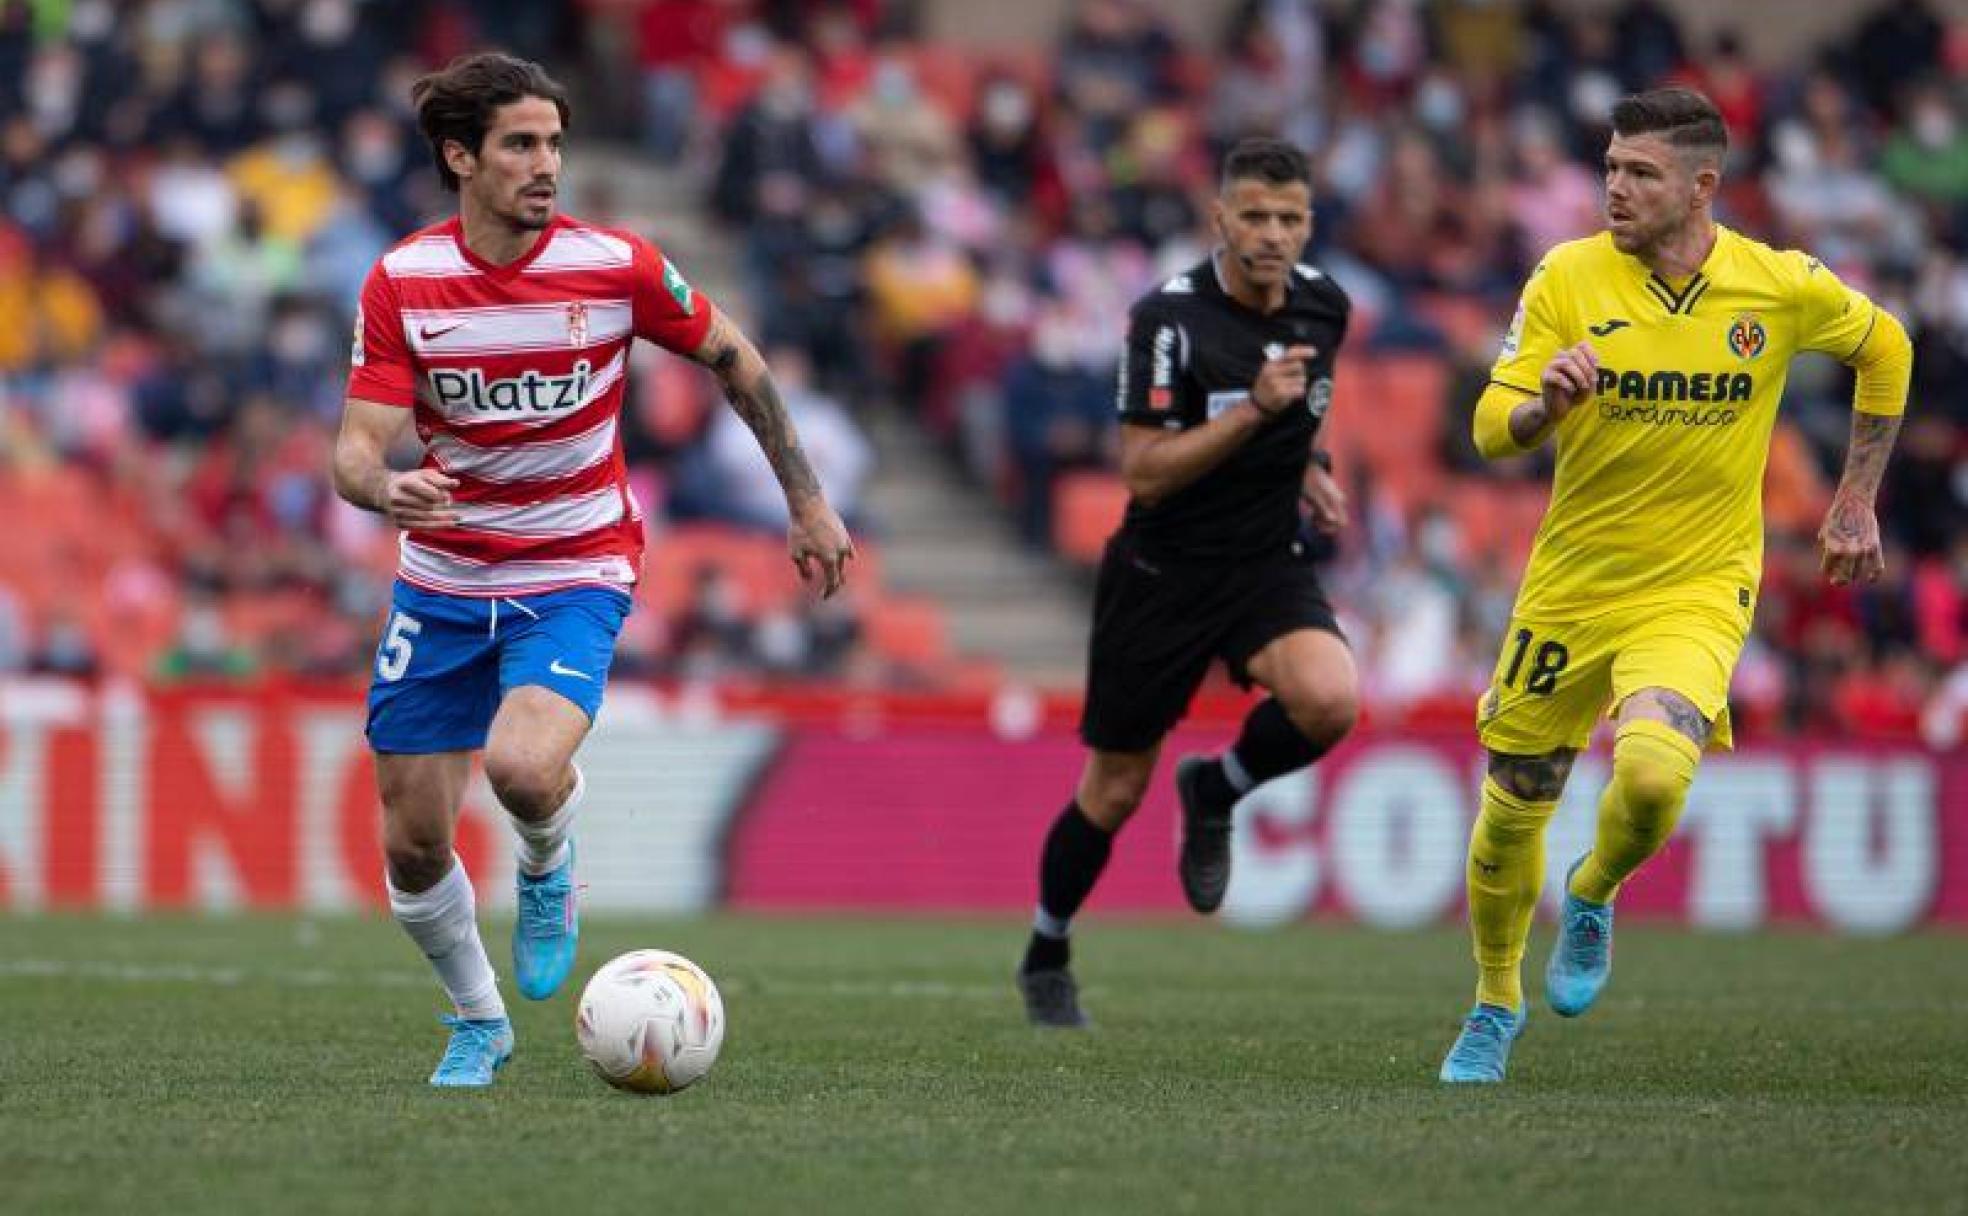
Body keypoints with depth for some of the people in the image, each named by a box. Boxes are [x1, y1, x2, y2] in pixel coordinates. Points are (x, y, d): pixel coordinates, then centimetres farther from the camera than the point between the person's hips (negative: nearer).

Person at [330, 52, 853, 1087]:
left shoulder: (615, 266, -11)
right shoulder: (402, 282, -9)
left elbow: (733, 359, 6)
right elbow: (358, 447, -12)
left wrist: (807, 501, 8)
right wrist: (387, 487, -37)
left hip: (575, 574, -2)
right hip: (442, 582, 2)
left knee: (523, 769, -31)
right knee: (412, 845, 2)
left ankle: (547, 868, 6)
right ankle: (478, 1023, 30)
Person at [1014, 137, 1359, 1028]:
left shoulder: (1323, 305, 0)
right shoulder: (1168, 317, -18)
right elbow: (1143, 471, -22)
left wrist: (1306, 471, 11)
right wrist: (1254, 409, -29)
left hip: (1267, 562, 4)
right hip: (1162, 573, -4)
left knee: (1329, 701, -27)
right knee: (1114, 790, 5)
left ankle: (1217, 790, 5)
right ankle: (1046, 956, 30)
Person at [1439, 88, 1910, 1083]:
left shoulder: (1782, 288, -8)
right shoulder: (1569, 277, -8)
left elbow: (1884, 349, 12)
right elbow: (1491, 430, -9)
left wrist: (1856, 504, 12)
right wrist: (1547, 404, -32)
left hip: (1697, 591, -2)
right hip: (1568, 587, 2)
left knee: (1652, 774, -28)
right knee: (1512, 813, 9)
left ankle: (1591, 897, 8)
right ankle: (1495, 1007, 37)